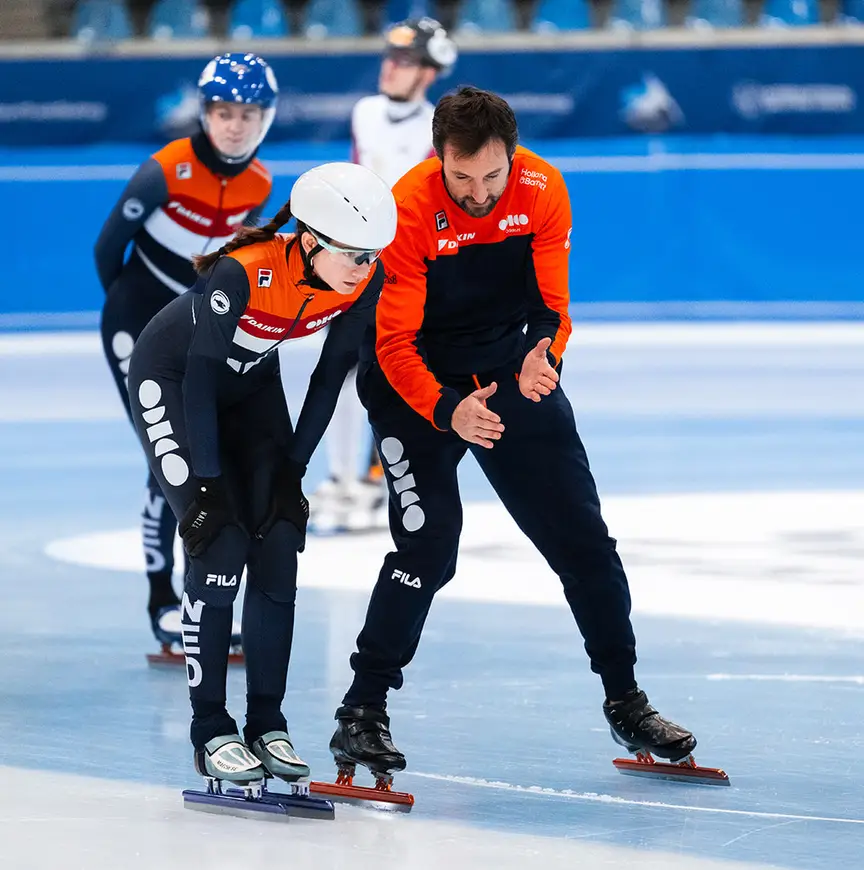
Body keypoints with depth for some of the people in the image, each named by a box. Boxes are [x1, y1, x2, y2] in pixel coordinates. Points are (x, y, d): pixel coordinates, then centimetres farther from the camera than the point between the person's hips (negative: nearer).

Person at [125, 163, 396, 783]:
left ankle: (267, 723, 6)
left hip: (252, 383, 5)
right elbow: (200, 377, -29)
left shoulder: (364, 279, -20)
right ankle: (211, 731, -7)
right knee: (221, 543, -15)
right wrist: (208, 482, -26)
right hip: (171, 378, -5)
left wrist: (292, 466, -8)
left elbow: (332, 374, -8)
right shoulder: (243, 272, -36)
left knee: (278, 545, -4)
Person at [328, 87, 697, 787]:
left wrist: (543, 352, -27)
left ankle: (625, 700, 20)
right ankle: (363, 713, -5)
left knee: (581, 537, 4)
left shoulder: (543, 191, -14)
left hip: (513, 371, 4)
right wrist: (448, 410, -39)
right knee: (428, 545, -17)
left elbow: (551, 304, -6)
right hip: (417, 383, -4)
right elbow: (395, 343, -24)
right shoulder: (409, 210, -25)